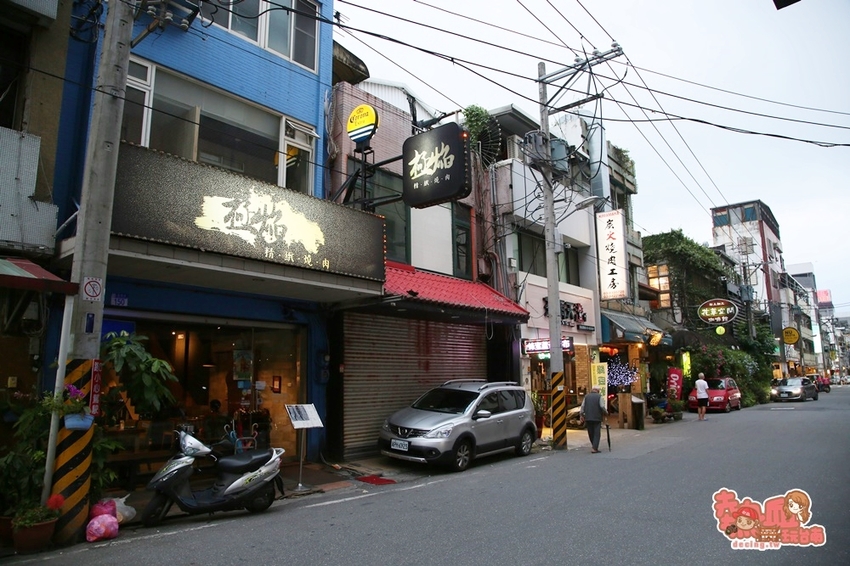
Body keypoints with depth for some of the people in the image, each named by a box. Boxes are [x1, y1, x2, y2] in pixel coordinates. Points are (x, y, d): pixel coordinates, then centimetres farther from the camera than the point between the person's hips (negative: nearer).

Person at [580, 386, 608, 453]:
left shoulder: (586, 396, 9)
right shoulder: (599, 397, -2)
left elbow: (582, 406, 4)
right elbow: (602, 407, -11)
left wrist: (582, 415, 7)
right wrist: (606, 413, 5)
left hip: (588, 418, 4)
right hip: (597, 418, -3)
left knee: (591, 433, 13)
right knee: (597, 434, 1)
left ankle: (594, 446, 22)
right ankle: (594, 448, -6)